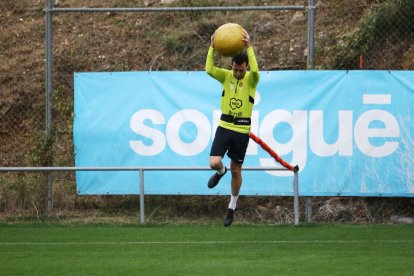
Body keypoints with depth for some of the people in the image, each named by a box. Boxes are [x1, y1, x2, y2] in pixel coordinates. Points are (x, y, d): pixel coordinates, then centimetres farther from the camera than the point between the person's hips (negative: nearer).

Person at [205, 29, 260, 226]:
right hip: (224, 126, 2)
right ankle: (220, 172, 25)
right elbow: (209, 69, -18)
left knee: (236, 171, 9)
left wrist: (249, 48, -34)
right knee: (214, 163, -16)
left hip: (242, 130, -1)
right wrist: (212, 48, -27)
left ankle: (232, 208, 27)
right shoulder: (226, 76, 0)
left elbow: (255, 71, -31)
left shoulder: (251, 79, -7)